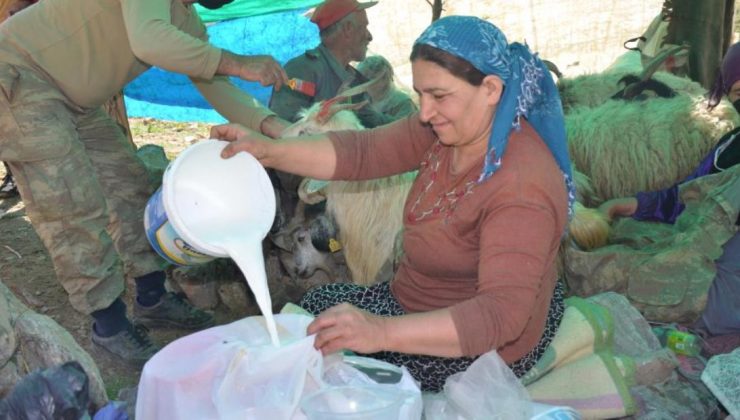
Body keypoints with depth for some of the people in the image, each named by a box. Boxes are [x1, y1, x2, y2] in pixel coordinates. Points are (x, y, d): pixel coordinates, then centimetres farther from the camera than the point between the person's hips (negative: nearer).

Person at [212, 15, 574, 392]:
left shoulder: (521, 190, -35)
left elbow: (502, 314, -41)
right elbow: (362, 152, -12)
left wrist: (382, 332, -52)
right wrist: (269, 151, -24)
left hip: (474, 350, -8)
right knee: (319, 304, 18)